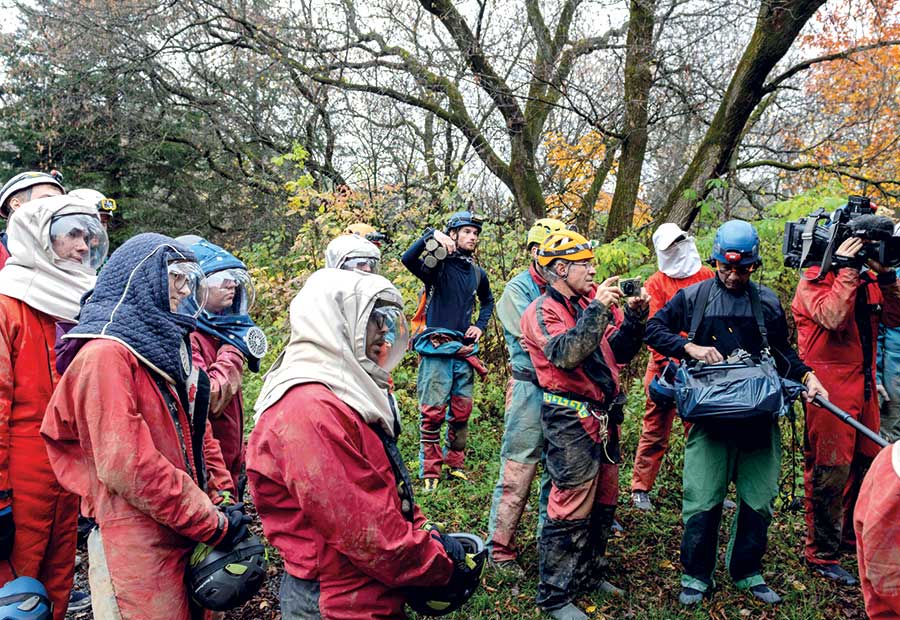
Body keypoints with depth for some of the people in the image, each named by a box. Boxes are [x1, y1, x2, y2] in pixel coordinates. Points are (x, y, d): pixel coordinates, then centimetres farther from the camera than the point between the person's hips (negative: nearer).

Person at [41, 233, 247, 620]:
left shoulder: (168, 348, 14)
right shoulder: (106, 354, -15)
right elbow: (125, 465, -22)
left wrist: (223, 499, 3)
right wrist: (213, 524, -17)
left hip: (189, 540, 8)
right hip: (138, 550, -8)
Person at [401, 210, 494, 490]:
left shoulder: (478, 273, 13)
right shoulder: (439, 265, -5)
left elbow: (487, 301, 31)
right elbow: (408, 259, -25)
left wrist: (480, 326, 16)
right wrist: (431, 235, -29)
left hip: (464, 351, 6)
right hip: (437, 350, -6)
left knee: (462, 413, 11)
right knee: (433, 412, -4)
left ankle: (456, 465, 25)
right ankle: (430, 472, 7)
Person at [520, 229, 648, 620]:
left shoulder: (593, 300, 10)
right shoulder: (542, 312, -9)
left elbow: (618, 352, 11)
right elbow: (565, 354, -26)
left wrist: (634, 316, -3)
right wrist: (598, 310, -29)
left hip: (604, 416, 8)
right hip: (571, 419, -8)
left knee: (603, 503, 17)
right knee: (572, 509, -4)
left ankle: (590, 574, 35)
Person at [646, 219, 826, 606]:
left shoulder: (767, 302, 9)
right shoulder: (692, 297, 3)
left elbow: (782, 352, 20)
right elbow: (654, 329, 4)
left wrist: (806, 375, 2)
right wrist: (690, 347, -11)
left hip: (760, 416, 3)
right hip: (709, 416, -2)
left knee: (759, 501, 10)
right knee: (702, 501, 0)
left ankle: (747, 573, 29)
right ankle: (696, 577, 17)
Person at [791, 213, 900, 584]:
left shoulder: (868, 279, 14)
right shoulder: (816, 279, -9)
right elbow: (832, 318, -26)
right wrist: (847, 269, -20)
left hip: (863, 387, 8)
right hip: (830, 390, -8)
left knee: (866, 464, 17)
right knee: (830, 472, -4)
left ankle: (852, 535, 36)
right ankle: (821, 554, 8)